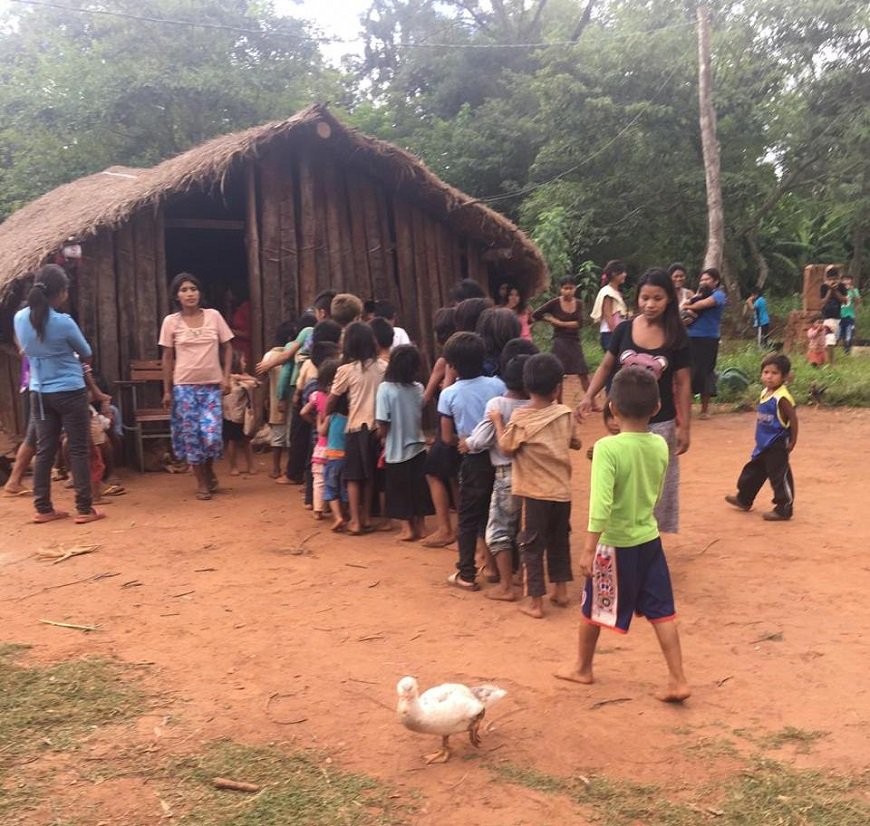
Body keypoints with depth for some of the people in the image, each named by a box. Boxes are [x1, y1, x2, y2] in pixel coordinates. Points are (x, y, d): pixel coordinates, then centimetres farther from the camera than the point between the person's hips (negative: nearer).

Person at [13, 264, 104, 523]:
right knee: (79, 450, 1)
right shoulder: (63, 322, -17)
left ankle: (42, 508, 15)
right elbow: (86, 355, -1)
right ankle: (84, 509, 3)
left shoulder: (19, 318, -1)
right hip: (70, 392, -6)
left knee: (44, 450, 11)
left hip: (39, 393, 6)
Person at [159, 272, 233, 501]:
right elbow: (168, 357, 4)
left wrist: (226, 376, -3)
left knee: (211, 434, -8)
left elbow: (227, 347, 8)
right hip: (184, 386, 0)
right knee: (191, 435, 1)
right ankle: (202, 483, 16)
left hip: (212, 385, 0)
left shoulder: (214, 316, 2)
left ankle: (209, 472, 21)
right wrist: (167, 390, 1)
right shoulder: (171, 321, 0)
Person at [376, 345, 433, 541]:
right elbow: (424, 417, 6)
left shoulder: (385, 388, -17)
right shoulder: (419, 388, -5)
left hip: (396, 450, -3)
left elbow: (383, 424, -17)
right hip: (417, 447, 4)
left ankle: (407, 528, 13)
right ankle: (420, 526, 22)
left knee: (400, 490, 10)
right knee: (418, 489, 15)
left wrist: (383, 437, 2)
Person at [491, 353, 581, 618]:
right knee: (559, 541, 20)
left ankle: (535, 602, 6)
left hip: (535, 492, -4)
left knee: (532, 545, 4)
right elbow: (576, 443, 11)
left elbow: (507, 447, -6)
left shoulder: (520, 418, -14)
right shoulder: (565, 413, -1)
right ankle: (561, 591, 30)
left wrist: (498, 422, 5)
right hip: (562, 490, 4)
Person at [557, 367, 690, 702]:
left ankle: (582, 668, 33)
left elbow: (600, 504, -28)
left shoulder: (607, 448, -23)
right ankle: (678, 680, 12)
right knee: (661, 612, 12)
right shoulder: (660, 446, -3)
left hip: (616, 545, -5)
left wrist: (588, 548, -24)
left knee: (593, 609, 15)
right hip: (650, 540, 5)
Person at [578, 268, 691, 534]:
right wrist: (589, 397, -10)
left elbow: (682, 384, -4)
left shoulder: (676, 337, -8)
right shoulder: (624, 330, -5)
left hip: (660, 423, -1)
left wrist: (685, 426, -5)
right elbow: (606, 366, 5)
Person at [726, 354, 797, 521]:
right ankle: (744, 499, 39)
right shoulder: (765, 393, 6)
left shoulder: (782, 398, -21)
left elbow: (793, 419, -19)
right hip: (763, 445, 9)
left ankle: (784, 509, 9)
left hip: (777, 446, -9)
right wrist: (760, 438, 16)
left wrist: (792, 442, -15)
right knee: (753, 471, 21)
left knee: (780, 476, -1)